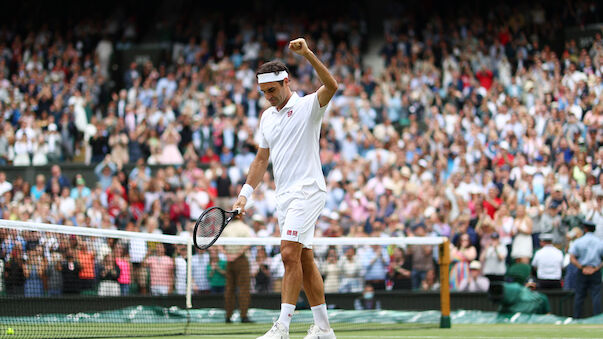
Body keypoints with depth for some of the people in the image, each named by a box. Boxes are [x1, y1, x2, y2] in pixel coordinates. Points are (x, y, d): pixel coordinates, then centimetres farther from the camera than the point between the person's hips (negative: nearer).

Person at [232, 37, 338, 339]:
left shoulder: (307, 106, -6)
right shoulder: (267, 117, 16)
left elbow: (331, 86, -27)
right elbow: (262, 159, 21)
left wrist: (307, 54, -38)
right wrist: (245, 193, 14)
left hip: (307, 190, -8)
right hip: (285, 196, 8)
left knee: (290, 253, -17)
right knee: (304, 260, 9)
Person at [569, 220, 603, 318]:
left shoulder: (579, 242, -1)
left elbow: (572, 258, -7)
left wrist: (582, 268, -7)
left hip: (582, 271, 0)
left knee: (579, 295, 8)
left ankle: (576, 317, 9)